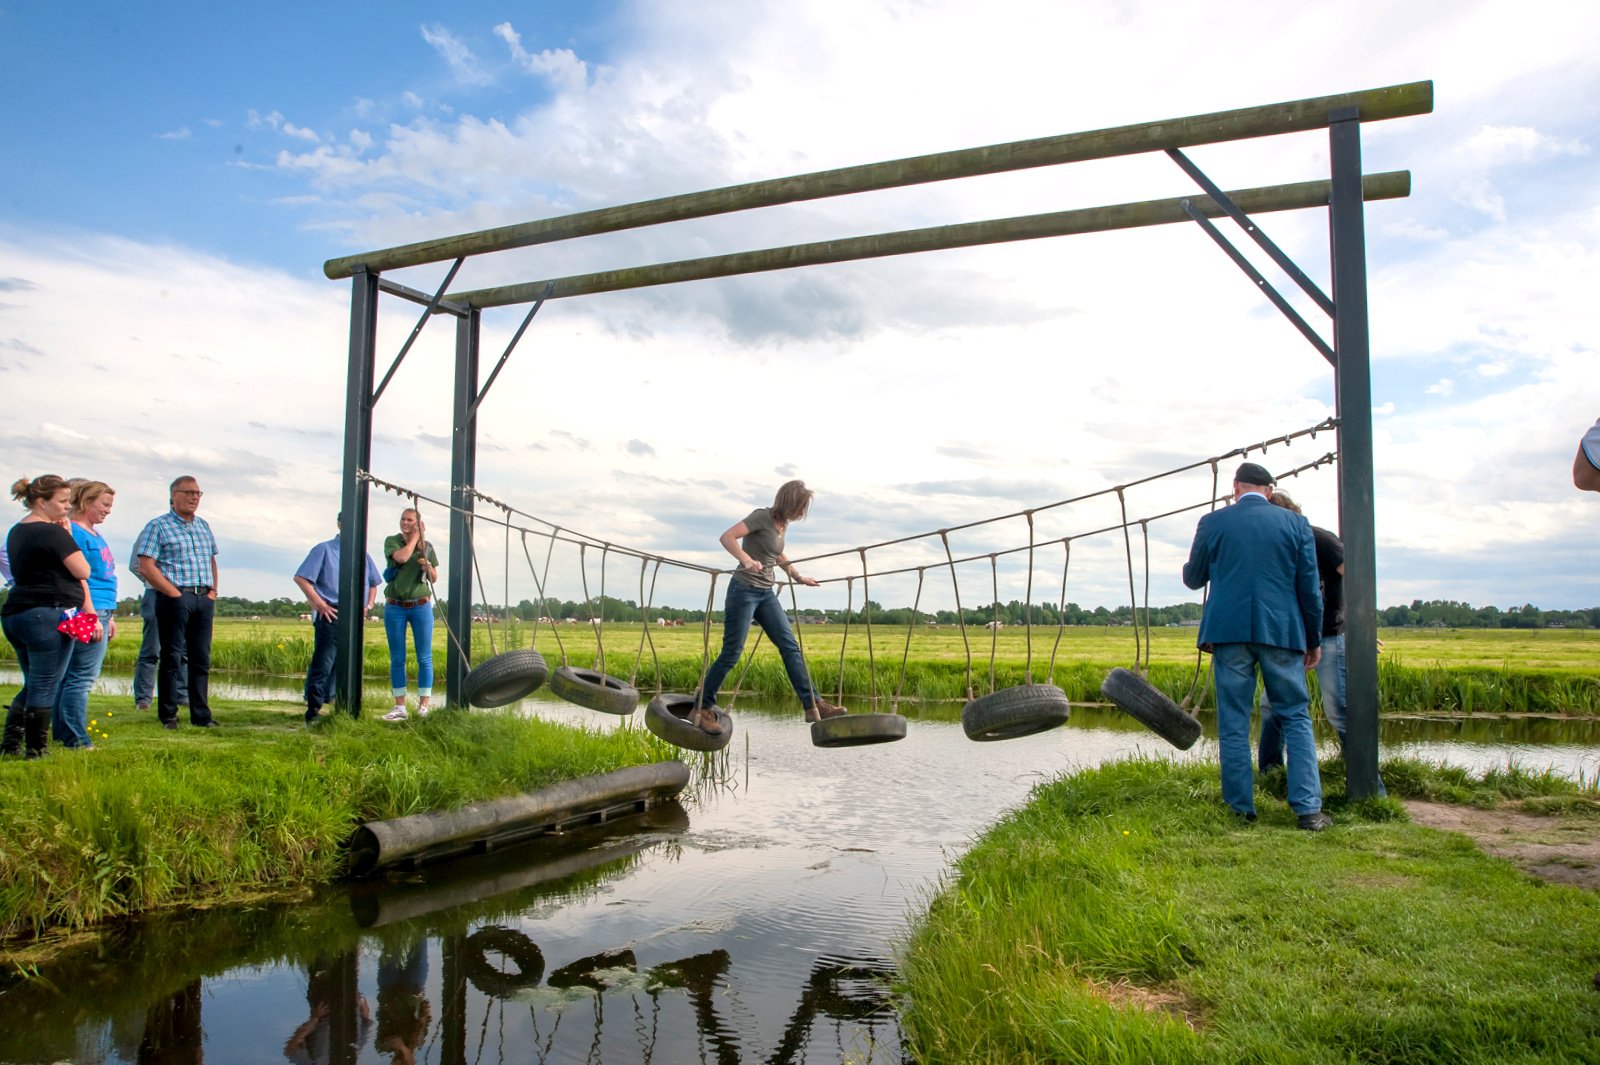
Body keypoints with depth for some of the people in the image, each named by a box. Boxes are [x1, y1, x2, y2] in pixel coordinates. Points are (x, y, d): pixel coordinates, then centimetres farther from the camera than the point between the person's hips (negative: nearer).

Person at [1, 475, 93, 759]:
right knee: (45, 687, -1)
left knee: (32, 685, 19)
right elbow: (82, 571, -9)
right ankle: (36, 751, 5)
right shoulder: (53, 533, -14)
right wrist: (67, 536, -3)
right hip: (48, 615, -9)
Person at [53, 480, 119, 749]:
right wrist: (92, 617, -20)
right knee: (82, 677, -5)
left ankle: (62, 734, 20)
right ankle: (76, 739, 0)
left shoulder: (94, 533, 17)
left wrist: (109, 616, 25)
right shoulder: (73, 532, -11)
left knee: (70, 676, 14)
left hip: (100, 611, 10)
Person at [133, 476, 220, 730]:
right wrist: (175, 594, -14)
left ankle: (201, 715, 14)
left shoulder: (203, 526, 17)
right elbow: (146, 566, -10)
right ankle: (168, 716, 7)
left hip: (204, 599, 6)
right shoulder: (158, 526, -3)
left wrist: (213, 590, 9)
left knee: (201, 659, 8)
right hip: (175, 599, -6)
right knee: (172, 658, -1)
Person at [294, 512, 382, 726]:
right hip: (331, 615, -6)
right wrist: (320, 604, -12)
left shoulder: (362, 555, 15)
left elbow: (373, 583, 28)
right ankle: (313, 711, -1)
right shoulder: (324, 550, -1)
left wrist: (369, 604, 11)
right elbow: (300, 578, -7)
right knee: (323, 664, -7)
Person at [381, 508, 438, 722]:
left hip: (421, 606, 1)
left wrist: (428, 567, -8)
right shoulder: (392, 541, 2)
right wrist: (415, 537, -7)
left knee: (424, 658, -1)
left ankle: (423, 706, 3)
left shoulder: (427, 547, 8)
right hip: (394, 607, -1)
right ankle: (400, 708, 7)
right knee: (397, 659, 2)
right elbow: (402, 557, -19)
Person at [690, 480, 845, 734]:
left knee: (790, 646, -1)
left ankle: (813, 705, -1)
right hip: (744, 590, -8)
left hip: (766, 593, 8)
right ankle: (700, 710, 5)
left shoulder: (783, 524, 12)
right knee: (731, 654, -6)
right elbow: (726, 537, -23)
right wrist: (747, 560, -37)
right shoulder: (762, 517, -12)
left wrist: (797, 576, 30)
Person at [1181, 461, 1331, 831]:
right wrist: (1314, 639, 13)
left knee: (1233, 724, 5)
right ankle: (1309, 809, 4)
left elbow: (1194, 579, 12)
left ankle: (1241, 809, 7)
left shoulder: (1213, 522, 4)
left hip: (1229, 631, -1)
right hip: (1281, 631, 1)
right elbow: (1310, 587, 5)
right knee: (1296, 718, 9)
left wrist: (1187, 567, 36)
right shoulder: (1296, 523, 6)